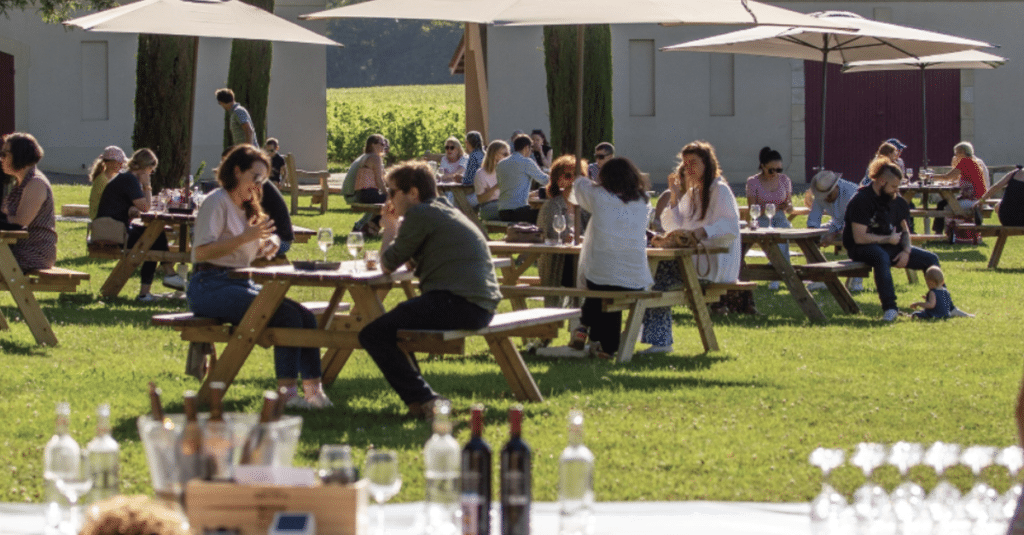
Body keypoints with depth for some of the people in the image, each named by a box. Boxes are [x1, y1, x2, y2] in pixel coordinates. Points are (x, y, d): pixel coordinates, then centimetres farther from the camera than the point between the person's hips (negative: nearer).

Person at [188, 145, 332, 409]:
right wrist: (246, 237, -22)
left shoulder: (247, 207, 22)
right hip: (210, 286, -9)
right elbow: (202, 252, -18)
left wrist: (266, 245, 4)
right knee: (286, 315, -26)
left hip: (241, 284, 9)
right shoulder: (217, 202, -6)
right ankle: (287, 393, -26)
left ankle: (313, 389, -20)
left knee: (305, 316, -13)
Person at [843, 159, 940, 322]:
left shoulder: (895, 200, 7)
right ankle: (890, 308, -42)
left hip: (889, 246, 8)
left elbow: (904, 230, 16)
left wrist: (906, 250, -5)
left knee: (931, 259, -1)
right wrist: (889, 239, -15)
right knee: (881, 257, -43)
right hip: (862, 249, -8)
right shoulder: (861, 201, -17)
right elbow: (860, 238, -23)